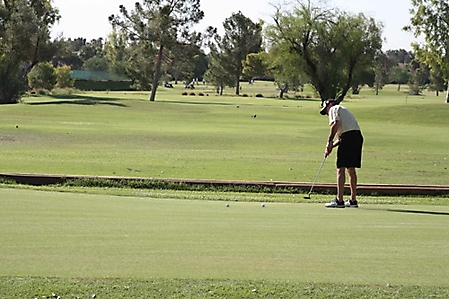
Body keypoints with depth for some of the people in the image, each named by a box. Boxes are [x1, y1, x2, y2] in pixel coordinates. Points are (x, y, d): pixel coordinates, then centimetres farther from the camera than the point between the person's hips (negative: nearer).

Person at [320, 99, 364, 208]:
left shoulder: (334, 108, 7)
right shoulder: (344, 111, 32)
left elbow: (336, 124, -13)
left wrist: (329, 141, -6)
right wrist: (331, 146, 14)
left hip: (348, 137, -9)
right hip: (358, 137, 9)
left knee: (341, 169, -7)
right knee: (351, 169, 14)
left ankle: (339, 200, -11)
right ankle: (353, 200, 15)